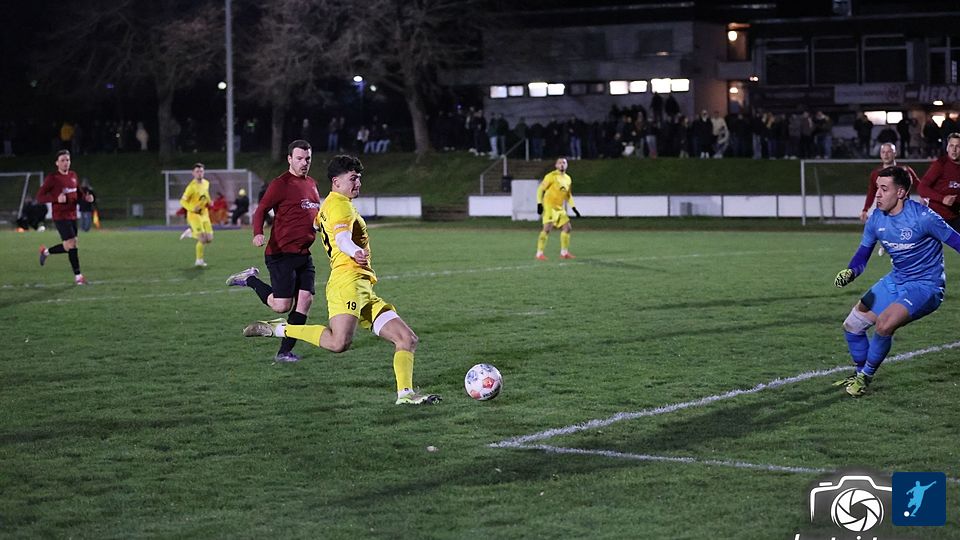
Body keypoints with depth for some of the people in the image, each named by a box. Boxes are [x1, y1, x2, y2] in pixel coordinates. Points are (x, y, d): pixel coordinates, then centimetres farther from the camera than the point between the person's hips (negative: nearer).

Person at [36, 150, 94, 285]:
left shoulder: (73, 175, 9)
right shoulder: (52, 178, -10)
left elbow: (78, 191, 25)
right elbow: (40, 197, -11)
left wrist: (86, 197, 3)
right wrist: (56, 198, -26)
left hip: (72, 216, 7)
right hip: (60, 217, -7)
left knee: (69, 246, 10)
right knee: (71, 244, -12)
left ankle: (46, 252, 35)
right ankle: (77, 276, -5)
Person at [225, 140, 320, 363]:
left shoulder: (312, 185, 16)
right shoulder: (280, 184, -8)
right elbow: (261, 211, -12)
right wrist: (258, 233, -29)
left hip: (304, 255, 7)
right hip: (281, 254, -7)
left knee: (305, 300, -2)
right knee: (282, 305, -10)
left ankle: (285, 352, 5)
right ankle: (251, 280, 16)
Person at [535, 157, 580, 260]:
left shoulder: (568, 179, 13)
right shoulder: (551, 176, -9)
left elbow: (568, 195, 24)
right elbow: (540, 189, -8)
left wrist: (574, 208, 18)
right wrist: (539, 204, -16)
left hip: (560, 208, 8)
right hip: (549, 206, -8)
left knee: (567, 228, 8)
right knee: (547, 228, -17)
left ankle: (564, 252, 19)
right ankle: (539, 254, -14)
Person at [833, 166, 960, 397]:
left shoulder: (922, 217, -22)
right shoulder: (876, 219, -3)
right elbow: (862, 255, 5)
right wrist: (850, 272, -16)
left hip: (925, 286, -7)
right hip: (895, 281, 7)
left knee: (884, 325, -28)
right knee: (852, 325, 4)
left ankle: (865, 377, -5)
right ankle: (861, 373, 28)